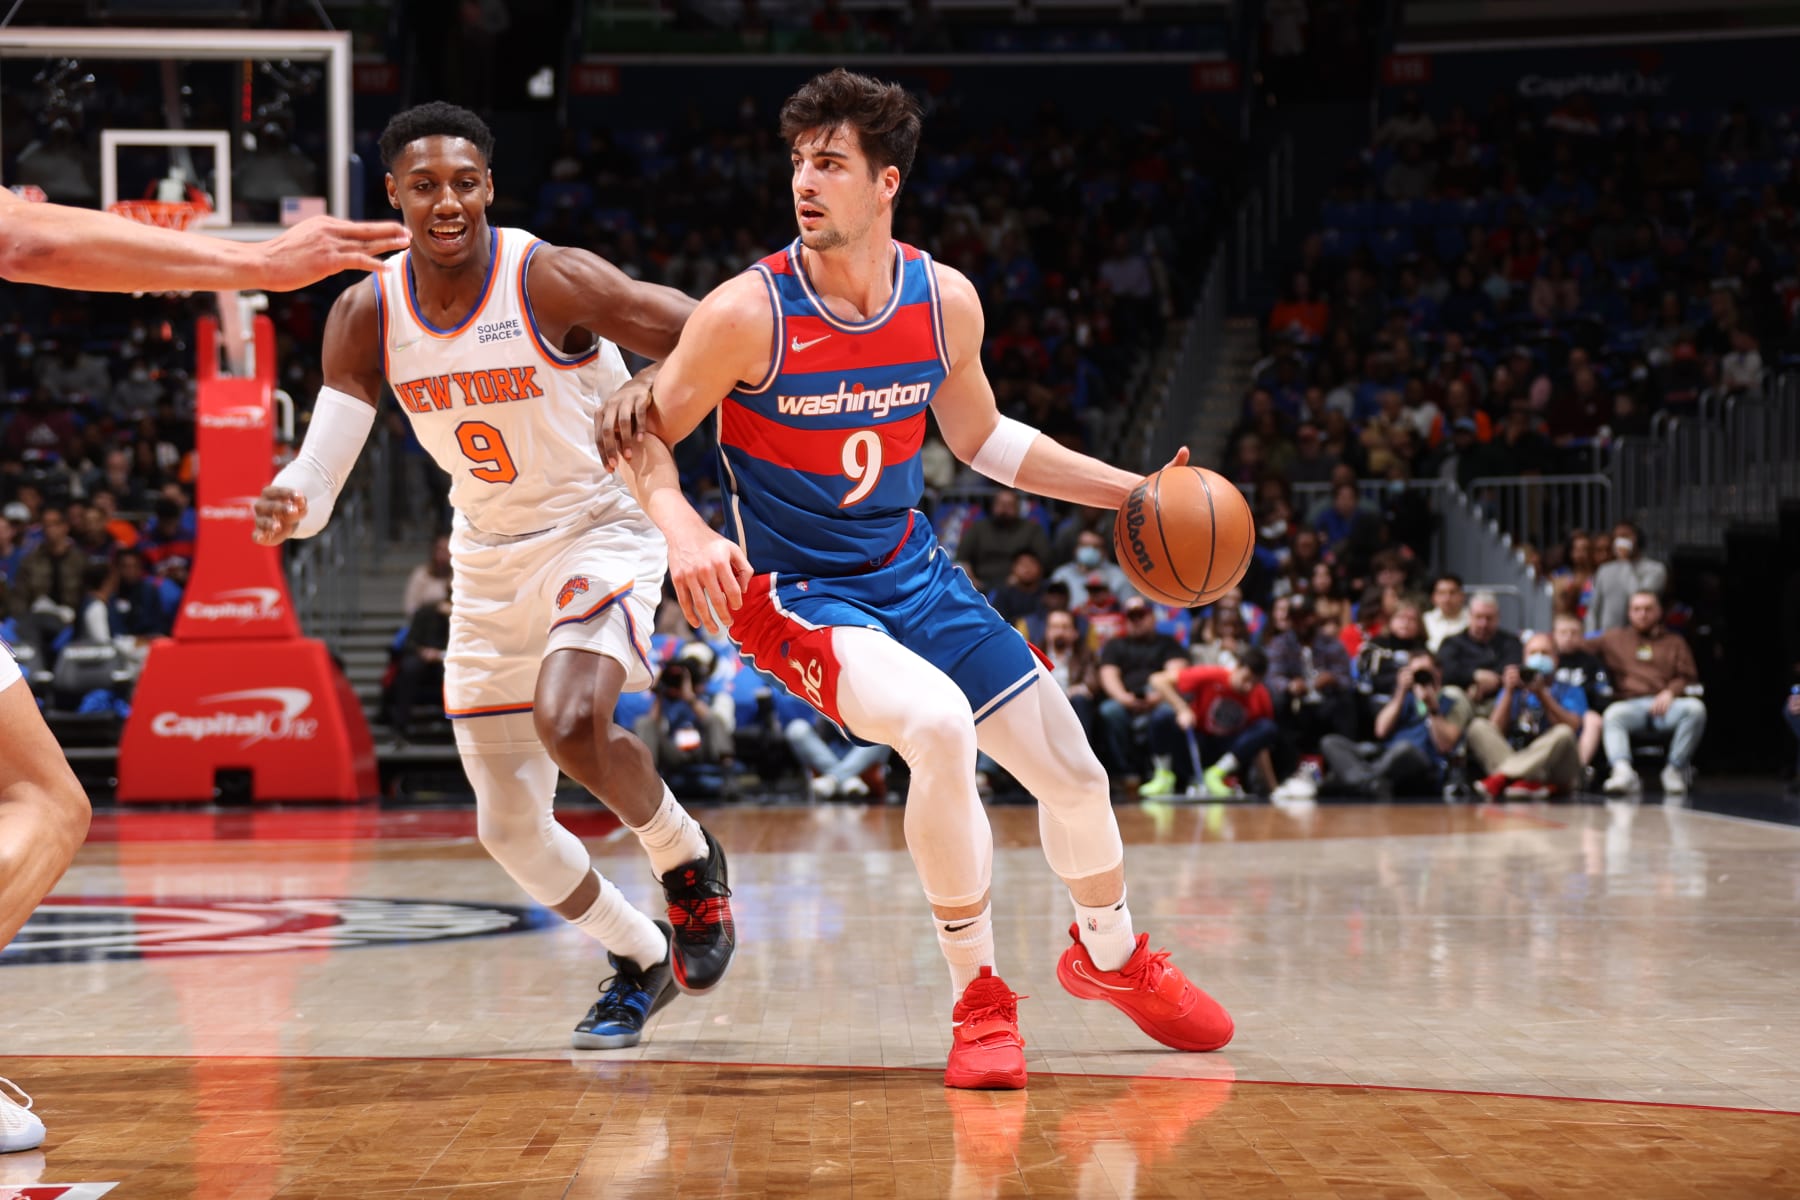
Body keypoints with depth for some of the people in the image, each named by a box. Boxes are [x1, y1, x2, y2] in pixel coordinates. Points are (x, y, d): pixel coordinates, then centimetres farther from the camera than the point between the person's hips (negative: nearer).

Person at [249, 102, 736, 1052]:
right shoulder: (366, 315, -8)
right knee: (508, 827, 5)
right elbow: (320, 468, -13)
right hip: (488, 562, 5)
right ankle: (642, 959, 30)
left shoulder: (554, 281, -21)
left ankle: (687, 860, -3)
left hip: (600, 529, -5)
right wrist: (287, 504, -34)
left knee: (569, 718, -33)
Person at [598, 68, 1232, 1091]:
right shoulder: (748, 314, -19)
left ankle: (1111, 954, 40)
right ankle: (978, 996, -14)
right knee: (940, 725, -33)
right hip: (795, 589, -5)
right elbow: (637, 432, -9)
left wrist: (1130, 491, 6)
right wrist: (683, 529, -28)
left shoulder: (946, 301, -5)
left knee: (1073, 769, 8)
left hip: (912, 572, 5)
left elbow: (980, 438, 12)